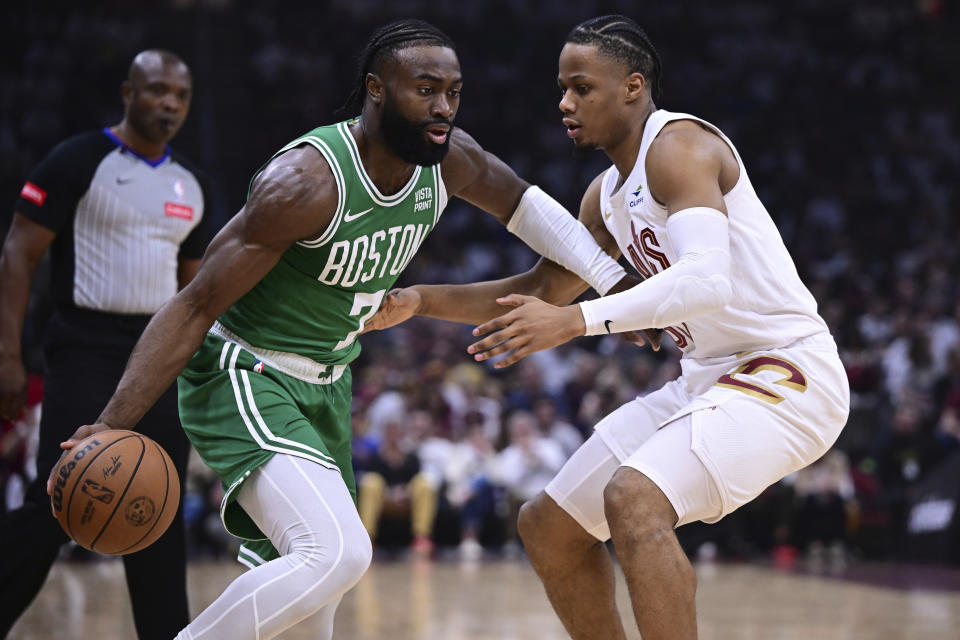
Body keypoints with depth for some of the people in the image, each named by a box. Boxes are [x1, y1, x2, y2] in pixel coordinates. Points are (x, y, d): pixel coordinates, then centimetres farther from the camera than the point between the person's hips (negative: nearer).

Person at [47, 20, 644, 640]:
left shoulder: (448, 159, -7)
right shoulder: (306, 181, -28)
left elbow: (522, 202, 16)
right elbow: (196, 306, -26)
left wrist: (617, 286, 13)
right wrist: (113, 425, -35)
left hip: (325, 383, 9)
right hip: (244, 378, -9)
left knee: (320, 567, 21)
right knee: (339, 553, -28)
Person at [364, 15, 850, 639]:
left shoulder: (679, 145, -16)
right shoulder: (608, 195, 13)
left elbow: (708, 280, -31)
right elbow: (543, 289, 26)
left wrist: (576, 320, -37)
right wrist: (418, 301, 15)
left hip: (785, 371, -10)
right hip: (710, 377, 10)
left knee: (634, 500, -32)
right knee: (549, 527, 10)